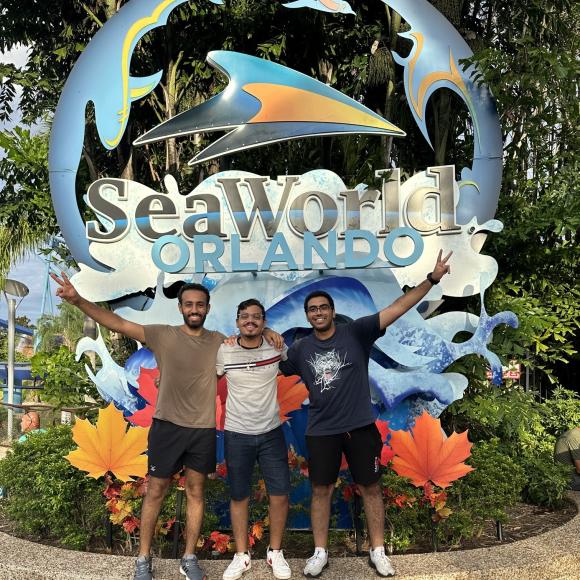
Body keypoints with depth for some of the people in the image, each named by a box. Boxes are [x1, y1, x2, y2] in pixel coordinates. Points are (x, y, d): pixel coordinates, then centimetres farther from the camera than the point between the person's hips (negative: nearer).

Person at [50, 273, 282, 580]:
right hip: (167, 426, -2)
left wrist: (267, 332, -4)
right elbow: (118, 323, -13)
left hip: (204, 429, 3)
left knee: (195, 492, 11)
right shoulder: (163, 334, -6)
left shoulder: (218, 341, 4)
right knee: (156, 491, 7)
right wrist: (79, 301, -24)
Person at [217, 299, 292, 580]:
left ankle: (275, 553, 24)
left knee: (280, 493, 3)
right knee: (239, 496, 10)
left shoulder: (277, 347, -5)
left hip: (272, 432, 1)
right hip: (236, 434, -1)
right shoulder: (224, 351, -8)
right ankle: (241, 556, 26)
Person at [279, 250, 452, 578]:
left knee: (370, 488, 10)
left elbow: (397, 309, -11)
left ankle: (378, 552, 25)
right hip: (321, 431, 2)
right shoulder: (300, 349, 4)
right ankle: (320, 553, 26)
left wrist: (431, 280, -18)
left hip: (361, 427, -2)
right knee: (321, 490, 11)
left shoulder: (356, 332, -5)